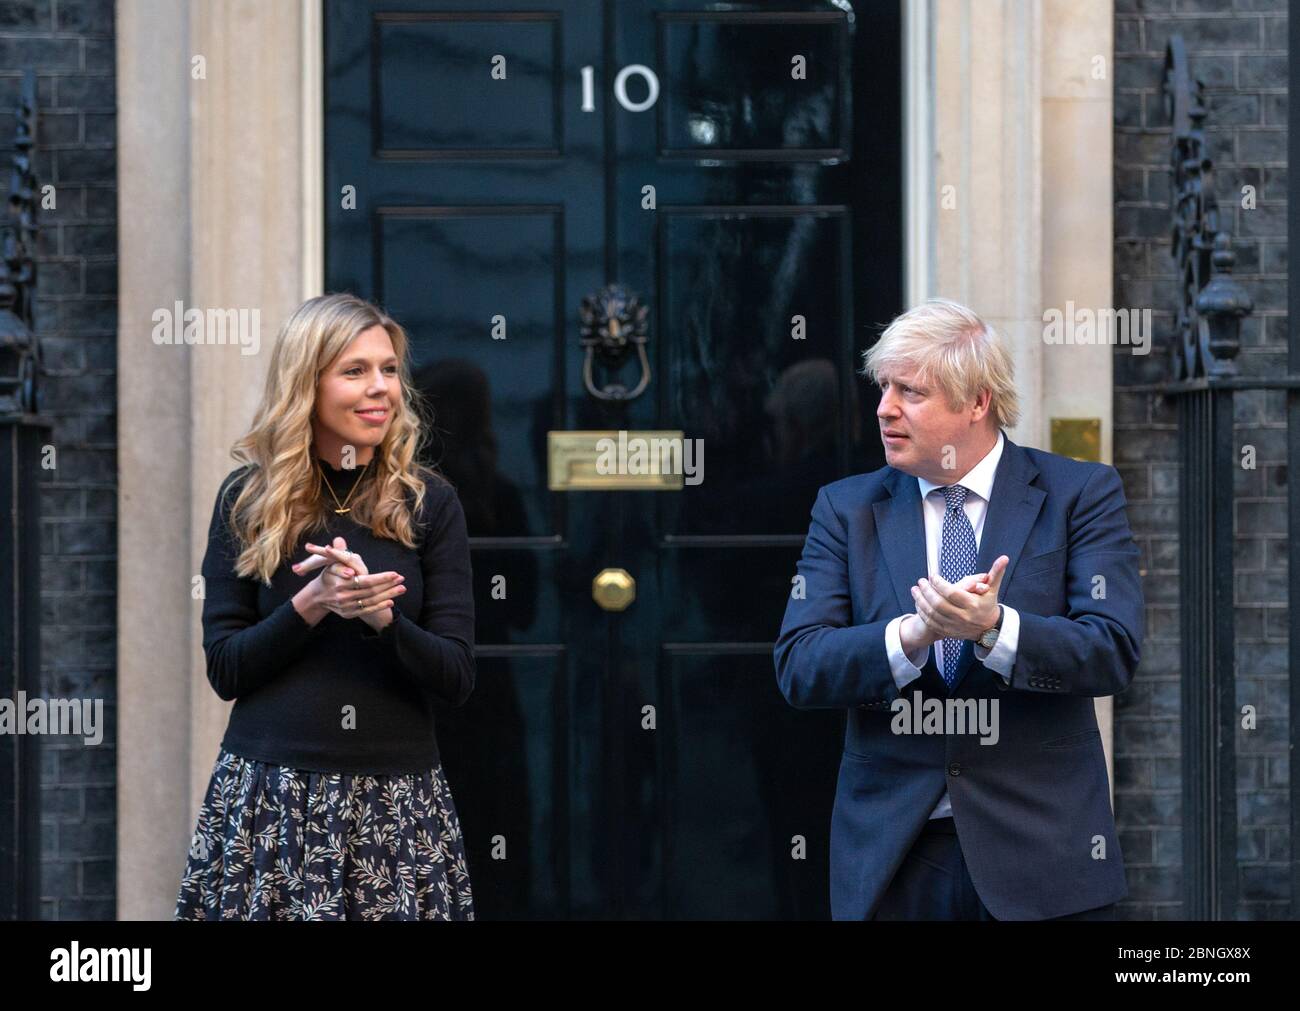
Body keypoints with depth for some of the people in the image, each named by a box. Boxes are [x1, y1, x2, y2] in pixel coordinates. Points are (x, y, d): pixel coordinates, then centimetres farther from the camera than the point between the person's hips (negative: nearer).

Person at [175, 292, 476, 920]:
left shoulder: (428, 503, 2)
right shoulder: (247, 498, 3)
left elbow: (456, 680, -1)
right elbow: (224, 669, 0)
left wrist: (381, 615, -18)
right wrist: (310, 605, -15)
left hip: (398, 799, 0)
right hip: (267, 794, 0)